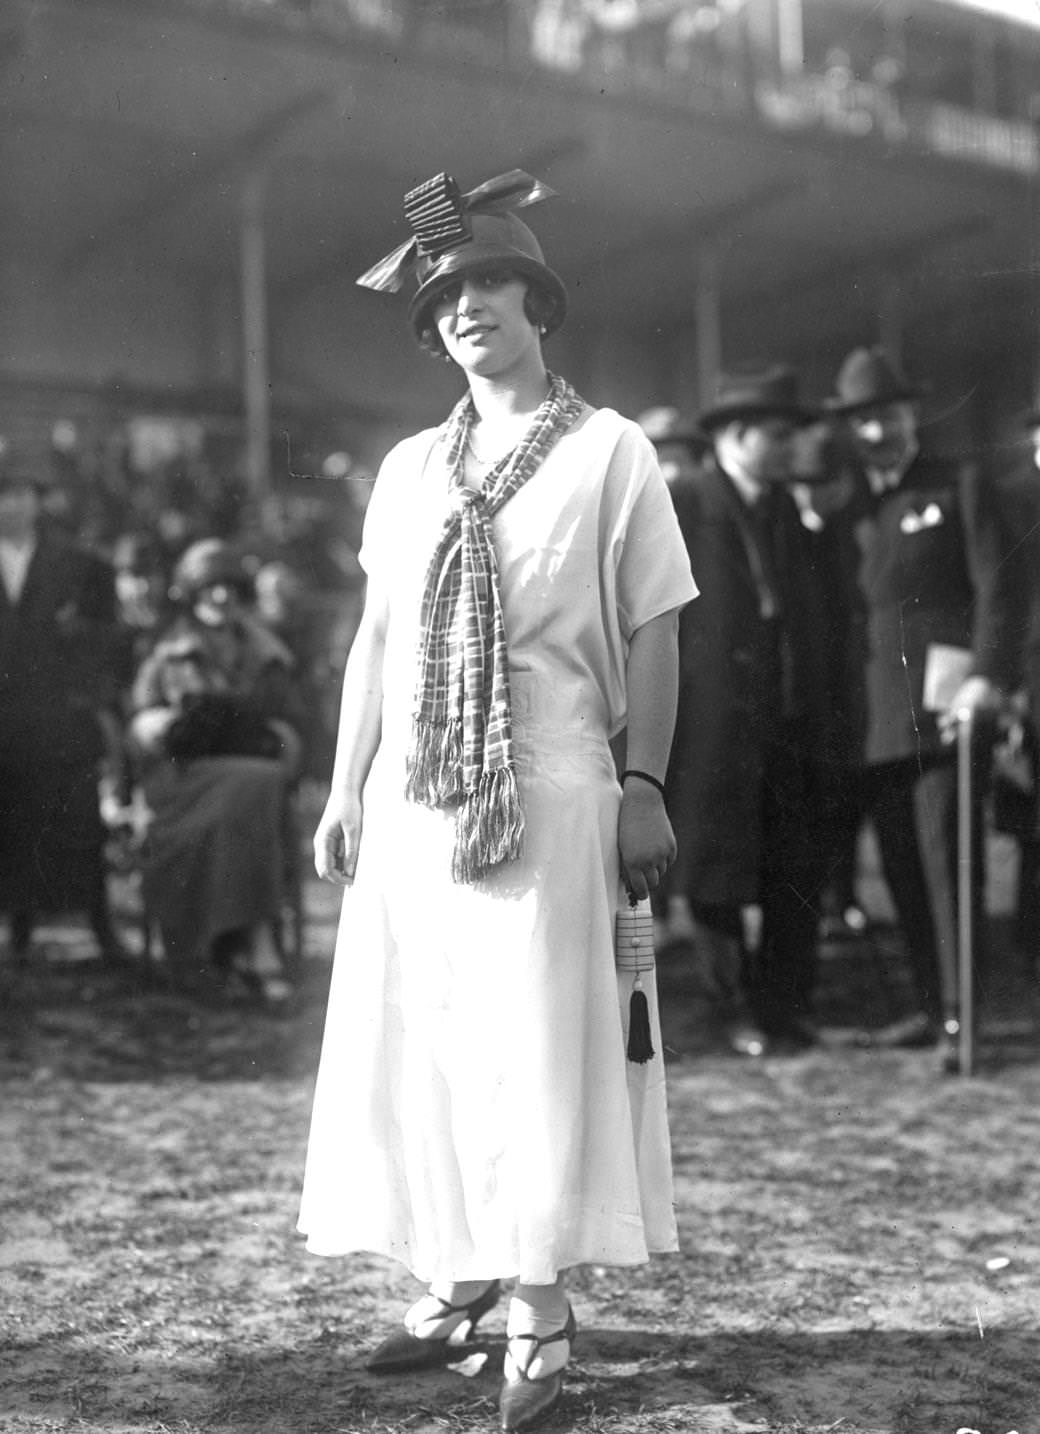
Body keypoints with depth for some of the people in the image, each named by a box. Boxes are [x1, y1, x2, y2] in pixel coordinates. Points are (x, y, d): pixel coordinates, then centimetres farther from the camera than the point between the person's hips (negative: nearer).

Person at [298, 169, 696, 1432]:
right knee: (414, 1042, 7)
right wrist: (346, 789, 10)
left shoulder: (609, 452, 1)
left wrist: (646, 785, -6)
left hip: (550, 789, -4)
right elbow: (376, 635, 14)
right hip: (414, 792, 5)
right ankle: (455, 1282, 21)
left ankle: (539, 1314, 10)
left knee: (539, 1046, -2)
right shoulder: (408, 468, 13)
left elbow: (652, 632, -1)